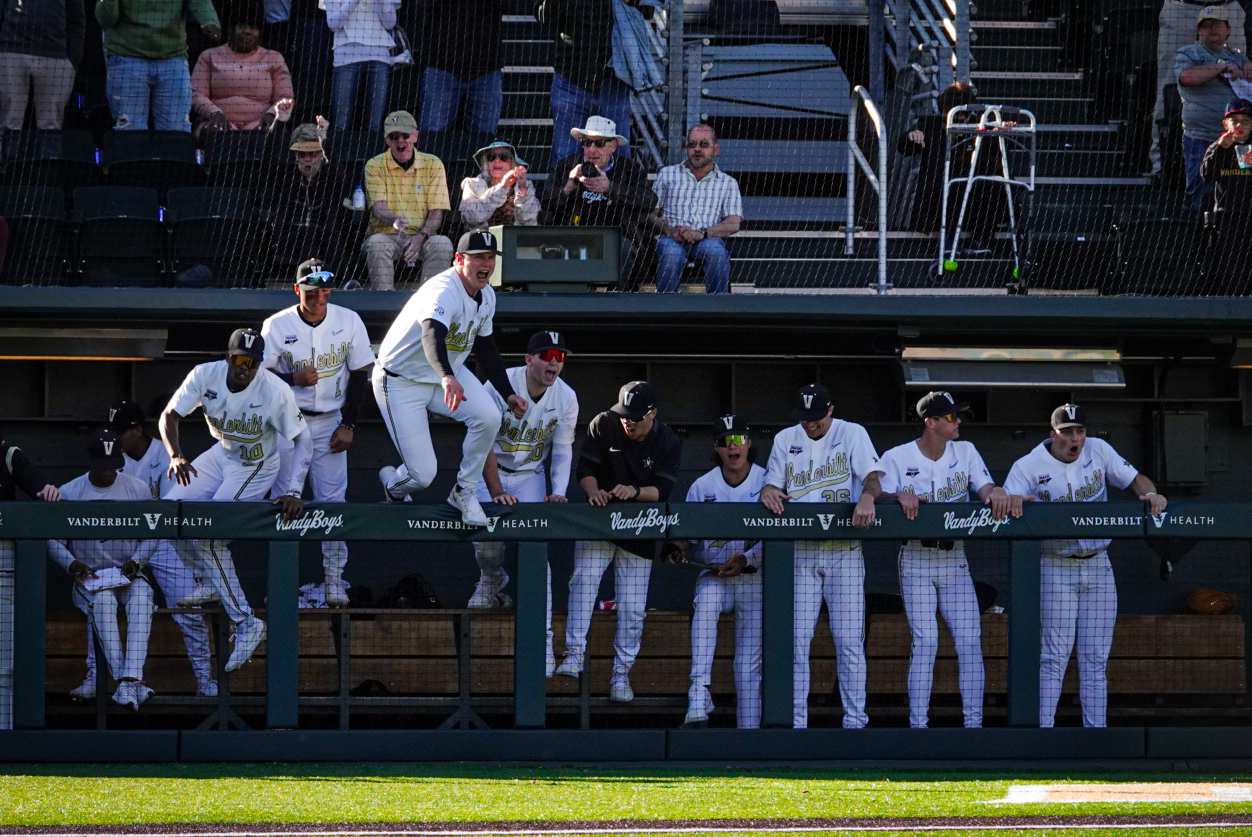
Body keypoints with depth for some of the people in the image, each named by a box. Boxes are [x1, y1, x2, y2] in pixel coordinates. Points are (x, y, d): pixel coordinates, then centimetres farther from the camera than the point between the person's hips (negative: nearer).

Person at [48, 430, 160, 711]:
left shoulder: (138, 490, 9)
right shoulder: (68, 493, 4)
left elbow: (152, 535, 10)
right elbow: (52, 540, 5)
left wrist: (136, 561, -10)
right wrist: (72, 564, -15)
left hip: (130, 575, 1)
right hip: (89, 579, -1)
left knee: (141, 595, -35)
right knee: (102, 599, -36)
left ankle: (130, 680, -48)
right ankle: (128, 684, -46)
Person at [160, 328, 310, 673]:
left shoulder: (276, 392, -30)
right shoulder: (205, 376, -19)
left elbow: (303, 439, -28)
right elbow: (170, 415, -13)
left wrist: (294, 491, -41)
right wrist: (176, 456, -34)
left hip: (256, 467, -6)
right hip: (223, 454, 6)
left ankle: (246, 622, -16)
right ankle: (208, 584, 19)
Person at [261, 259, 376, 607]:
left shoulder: (348, 321, -3)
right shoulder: (277, 326, -7)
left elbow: (360, 373, 3)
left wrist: (349, 424, -2)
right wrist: (293, 379, -23)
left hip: (330, 422, 1)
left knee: (332, 500, -3)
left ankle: (334, 581, 2)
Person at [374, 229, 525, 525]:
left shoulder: (486, 296, -1)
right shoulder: (443, 292, -30)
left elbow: (486, 348, 14)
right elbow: (432, 335, -51)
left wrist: (508, 395, 6)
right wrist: (447, 378, -70)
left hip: (447, 373, 7)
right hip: (400, 381, -7)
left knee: (488, 416, -21)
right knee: (423, 475, -12)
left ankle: (464, 491, 1)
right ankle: (392, 483, 27)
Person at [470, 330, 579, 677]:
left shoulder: (566, 398, -13)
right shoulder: (500, 385, -24)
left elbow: (562, 450, -3)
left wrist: (558, 492, -19)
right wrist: (497, 493, -30)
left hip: (530, 476, 1)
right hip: (491, 471, -1)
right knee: (487, 538, -11)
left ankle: (542, 641, -13)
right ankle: (491, 585, 29)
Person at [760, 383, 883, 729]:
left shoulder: (852, 434, 3)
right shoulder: (785, 440, 12)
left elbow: (871, 476, -9)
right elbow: (773, 484, 11)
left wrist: (868, 495, -32)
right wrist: (768, 493, -14)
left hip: (845, 552, -2)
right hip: (800, 551, 2)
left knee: (850, 641, -6)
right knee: (796, 639, -3)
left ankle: (855, 721, -1)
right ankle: (795, 723, 0)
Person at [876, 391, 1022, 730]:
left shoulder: (965, 452, 8)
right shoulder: (897, 458, -1)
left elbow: (985, 489, -1)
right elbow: (881, 497, -8)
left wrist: (996, 493, -24)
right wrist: (900, 496, -29)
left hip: (954, 559, 3)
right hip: (916, 559, -3)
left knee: (970, 642, -5)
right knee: (925, 643, -12)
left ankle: (974, 725, -1)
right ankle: (918, 727, -8)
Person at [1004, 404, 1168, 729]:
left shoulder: (1098, 451, 2)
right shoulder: (1029, 467, -9)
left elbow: (1135, 479, 7)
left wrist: (1150, 494, -15)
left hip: (1098, 567, 4)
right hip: (1057, 568, -4)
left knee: (1096, 657, 5)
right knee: (1055, 655, -8)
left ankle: (1096, 729, 9)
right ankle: (1044, 731, -5)